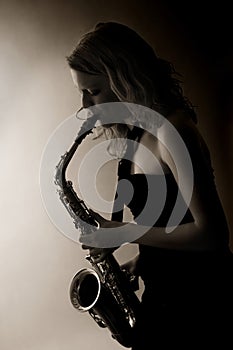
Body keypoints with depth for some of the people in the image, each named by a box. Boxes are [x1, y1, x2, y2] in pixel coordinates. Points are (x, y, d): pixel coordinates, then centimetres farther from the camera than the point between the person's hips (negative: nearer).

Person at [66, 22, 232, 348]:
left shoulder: (172, 129, -21)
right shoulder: (138, 133, 6)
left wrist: (121, 231, -19)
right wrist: (140, 260, 2)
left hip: (196, 296, -8)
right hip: (162, 291, 8)